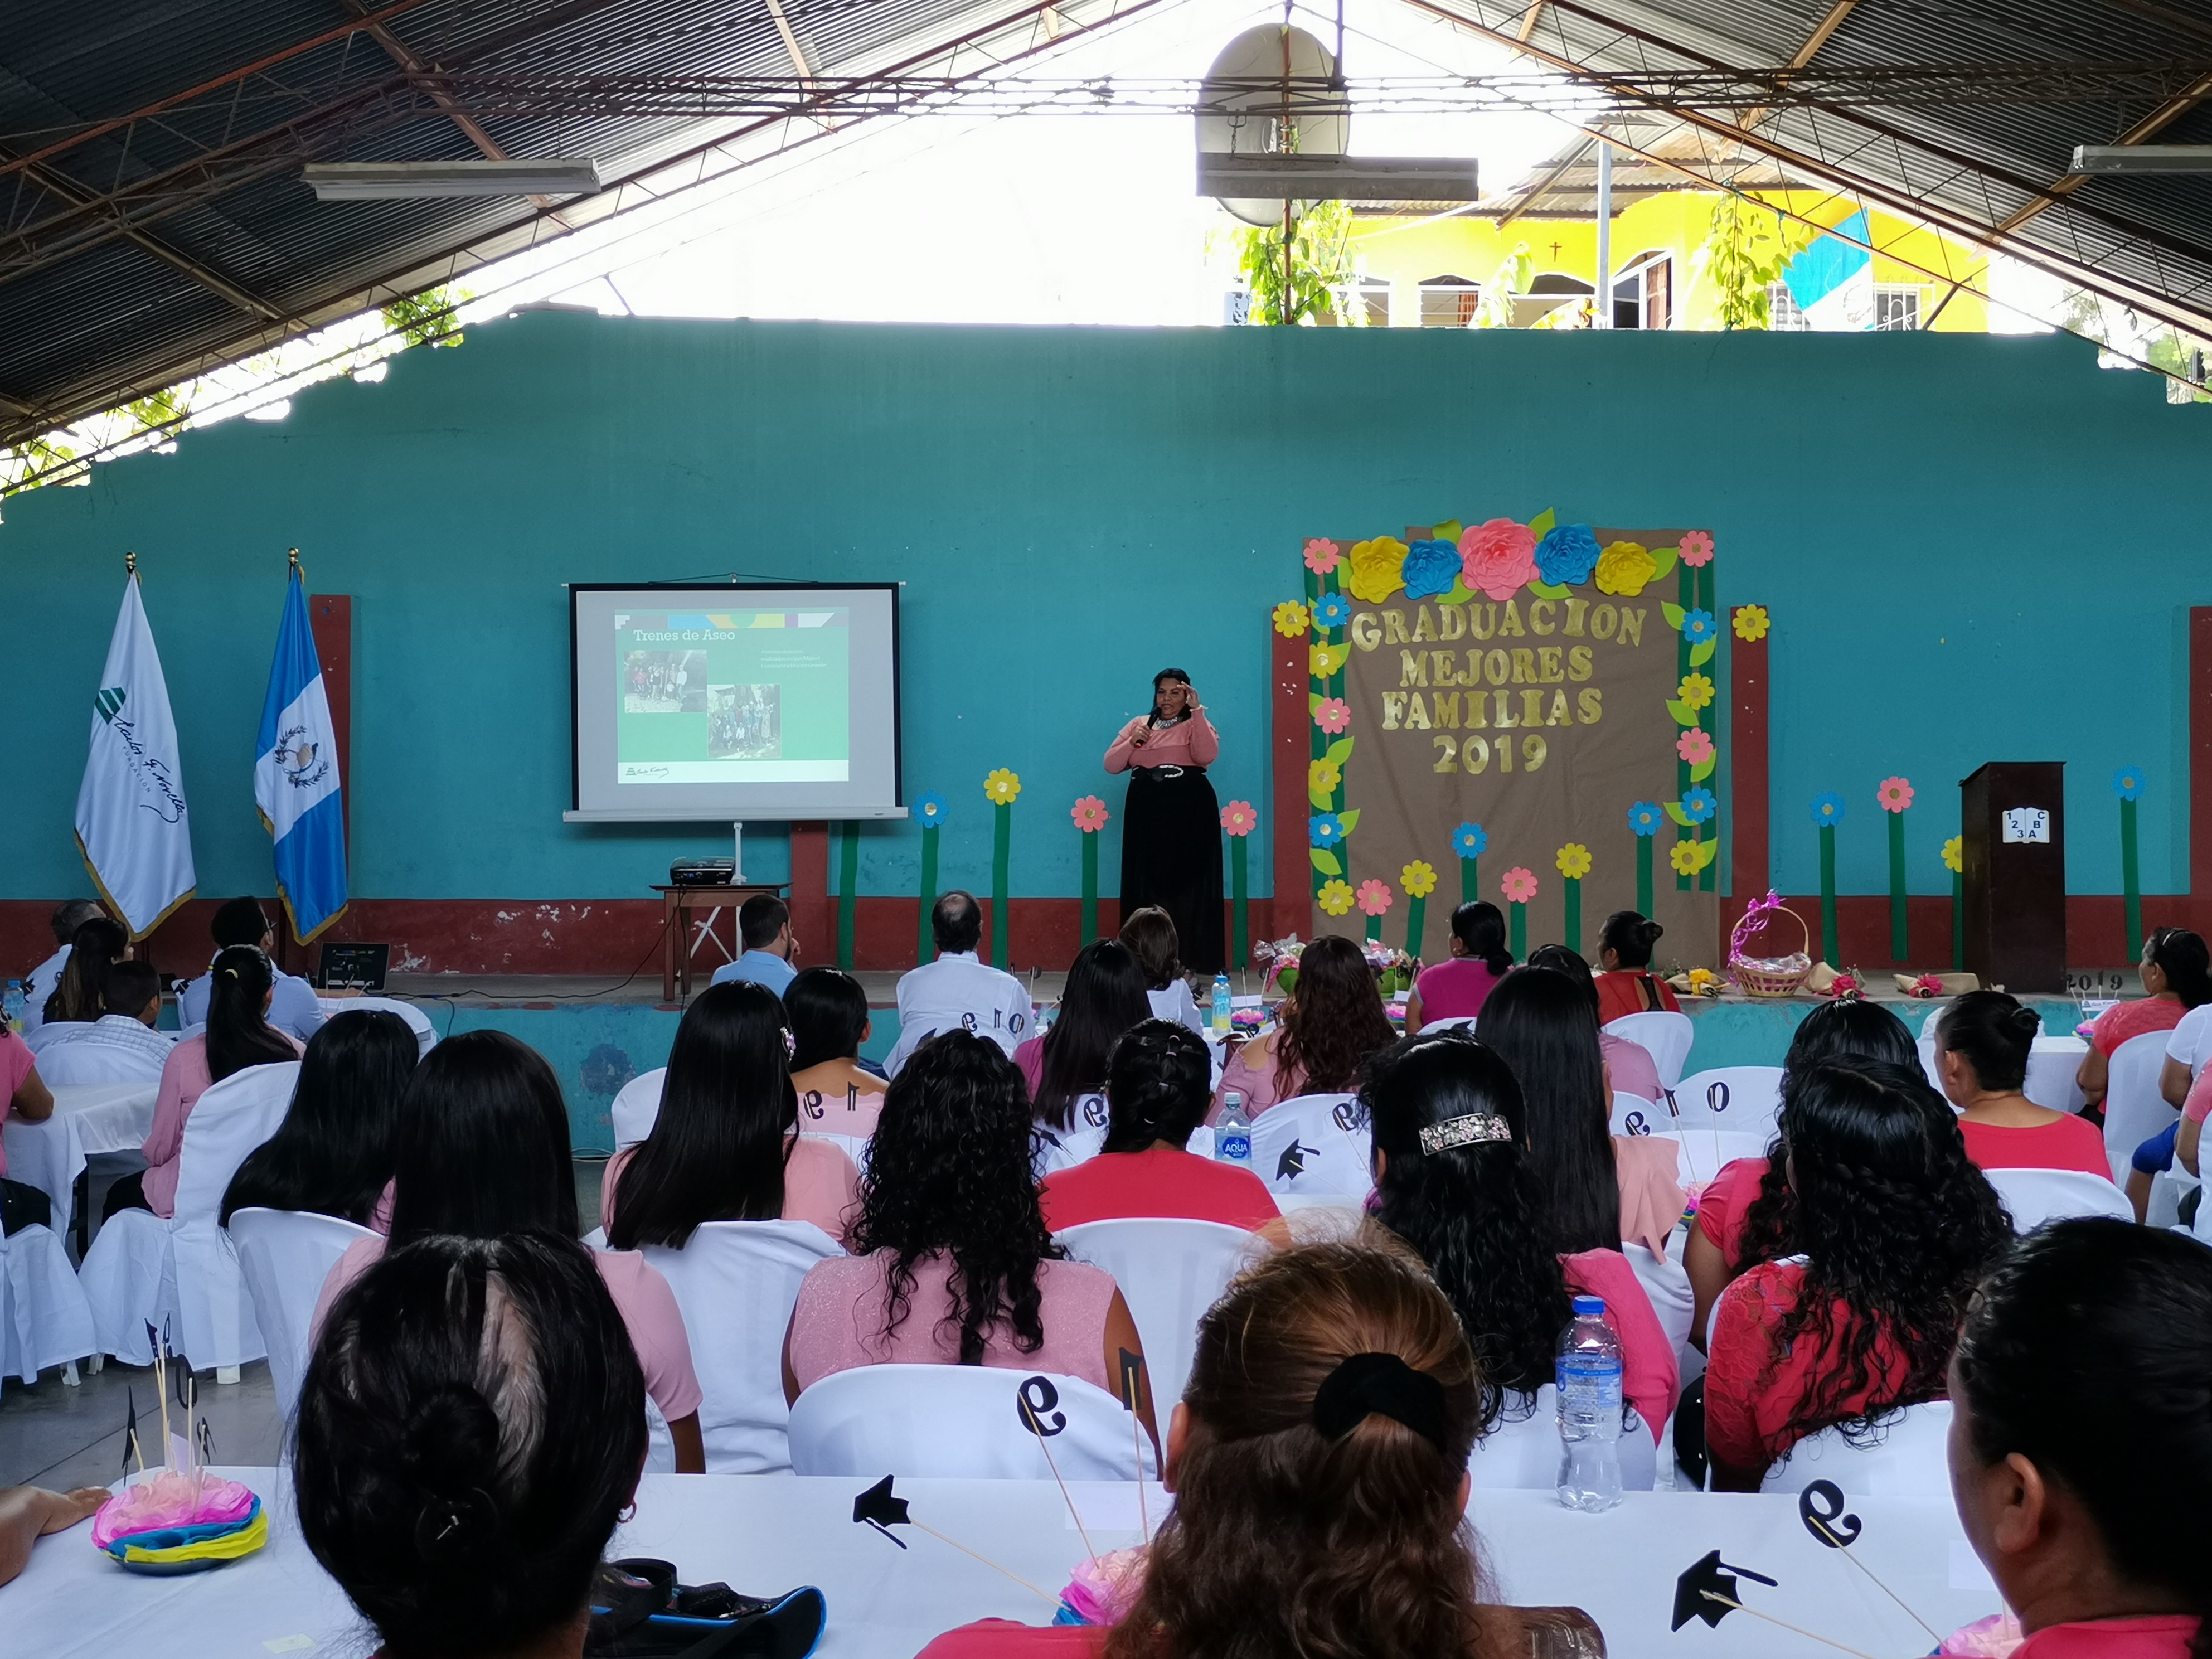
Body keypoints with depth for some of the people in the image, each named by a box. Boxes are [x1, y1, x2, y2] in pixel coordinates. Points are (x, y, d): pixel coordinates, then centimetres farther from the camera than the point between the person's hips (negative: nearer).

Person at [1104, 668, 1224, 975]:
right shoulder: (1139, 724, 17)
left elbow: (1207, 755, -15)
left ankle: (1187, 962, -5)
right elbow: (1111, 765, 12)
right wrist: (1131, 742, -5)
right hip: (1146, 813, 3)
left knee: (1187, 884, -6)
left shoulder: (1196, 724, 6)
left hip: (1190, 812, -3)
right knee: (1147, 884, 1)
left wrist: (1197, 712, -16)